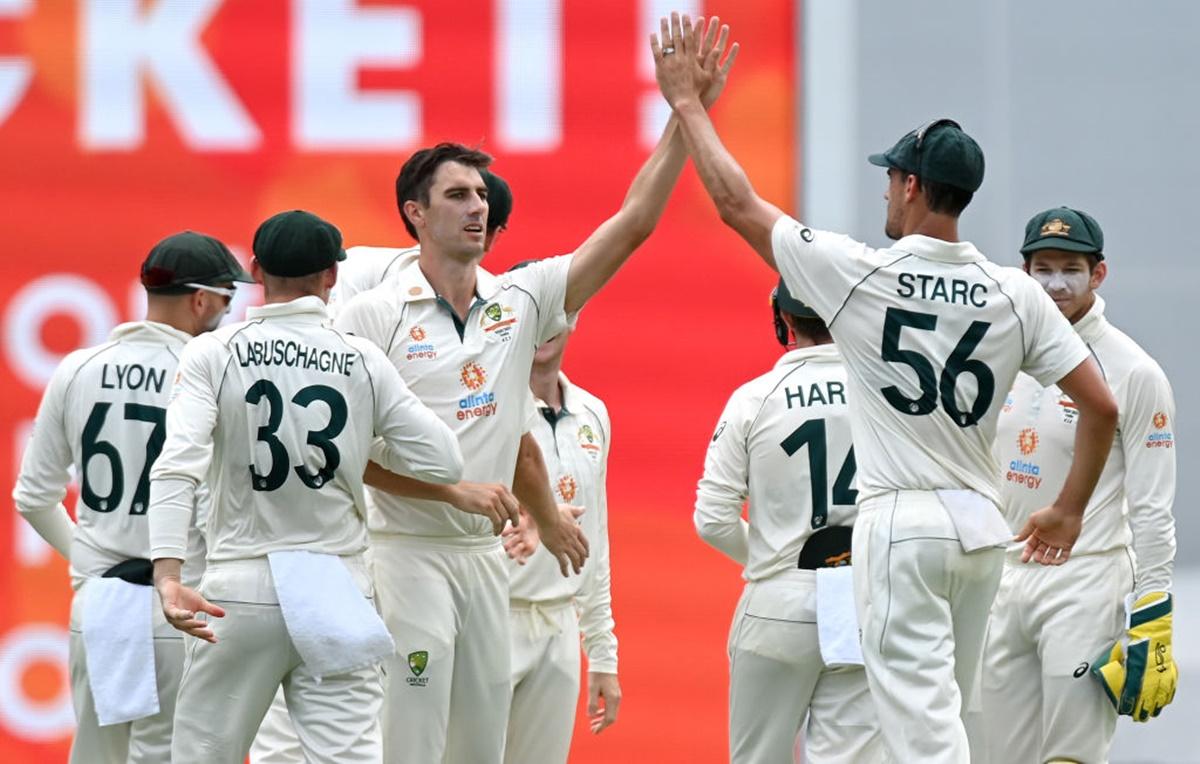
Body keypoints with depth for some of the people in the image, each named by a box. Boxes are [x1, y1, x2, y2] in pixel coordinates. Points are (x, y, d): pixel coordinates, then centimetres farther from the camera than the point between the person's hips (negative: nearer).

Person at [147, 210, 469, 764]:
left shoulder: (213, 355, -3)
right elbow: (444, 463, 0)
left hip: (241, 589, -1)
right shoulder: (363, 361, 0)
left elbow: (176, 468, -16)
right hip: (338, 591, 1)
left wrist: (167, 577, -24)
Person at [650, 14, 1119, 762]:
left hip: (901, 526, -5)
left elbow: (738, 203, 1)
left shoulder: (859, 274, -8)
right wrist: (1070, 510, 13)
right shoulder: (1016, 294, 1)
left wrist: (687, 102, 13)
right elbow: (1102, 404, 1)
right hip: (983, 527, 5)